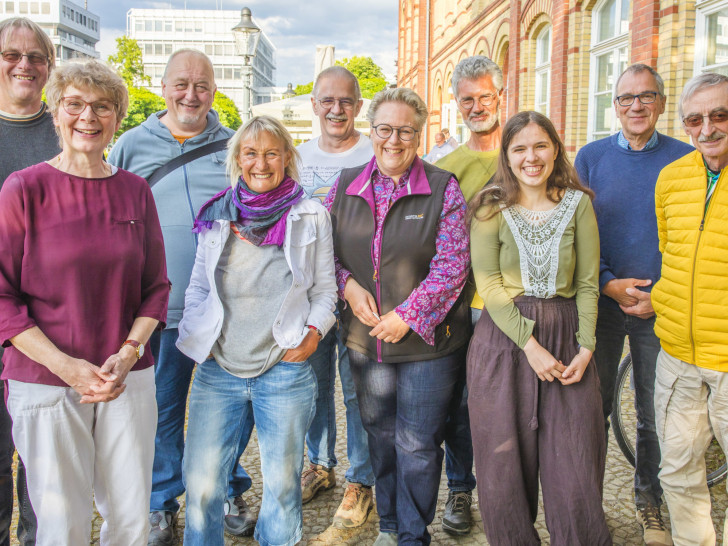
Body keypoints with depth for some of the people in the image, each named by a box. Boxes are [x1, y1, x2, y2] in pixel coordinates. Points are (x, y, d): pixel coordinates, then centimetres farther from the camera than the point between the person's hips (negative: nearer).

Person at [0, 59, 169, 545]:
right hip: (45, 383, -3)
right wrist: (64, 365, -15)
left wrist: (128, 353, -8)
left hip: (129, 380, 3)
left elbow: (156, 286, 7)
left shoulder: (136, 191, 5)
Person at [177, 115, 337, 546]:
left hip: (285, 369, -1)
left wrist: (313, 332, -10)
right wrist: (196, 335, 0)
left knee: (282, 483, 10)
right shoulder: (217, 215, 9)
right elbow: (198, 288, 14)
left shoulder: (311, 216, 3)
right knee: (201, 482, 5)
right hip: (218, 367, 2)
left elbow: (325, 289, 6)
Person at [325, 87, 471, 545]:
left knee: (417, 446, 4)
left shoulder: (443, 188, -7)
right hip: (364, 338, 4)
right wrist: (347, 285, -9)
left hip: (427, 340, -4)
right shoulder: (346, 186, 5)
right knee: (380, 436, 18)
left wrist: (407, 316, -15)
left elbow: (452, 265, -12)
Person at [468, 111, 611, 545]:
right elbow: (488, 285, -7)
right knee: (506, 462, 7)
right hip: (504, 337, -1)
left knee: (575, 465, 3)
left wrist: (586, 348, -5)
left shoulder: (577, 204, 4)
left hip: (567, 336, 1)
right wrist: (530, 345, -14)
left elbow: (588, 283, 5)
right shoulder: (492, 207, -1)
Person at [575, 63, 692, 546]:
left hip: (662, 308, 0)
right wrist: (610, 284, -11)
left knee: (655, 415, 10)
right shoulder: (591, 157, 2)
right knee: (592, 408, 8)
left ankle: (650, 500, 32)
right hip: (602, 302, 0)